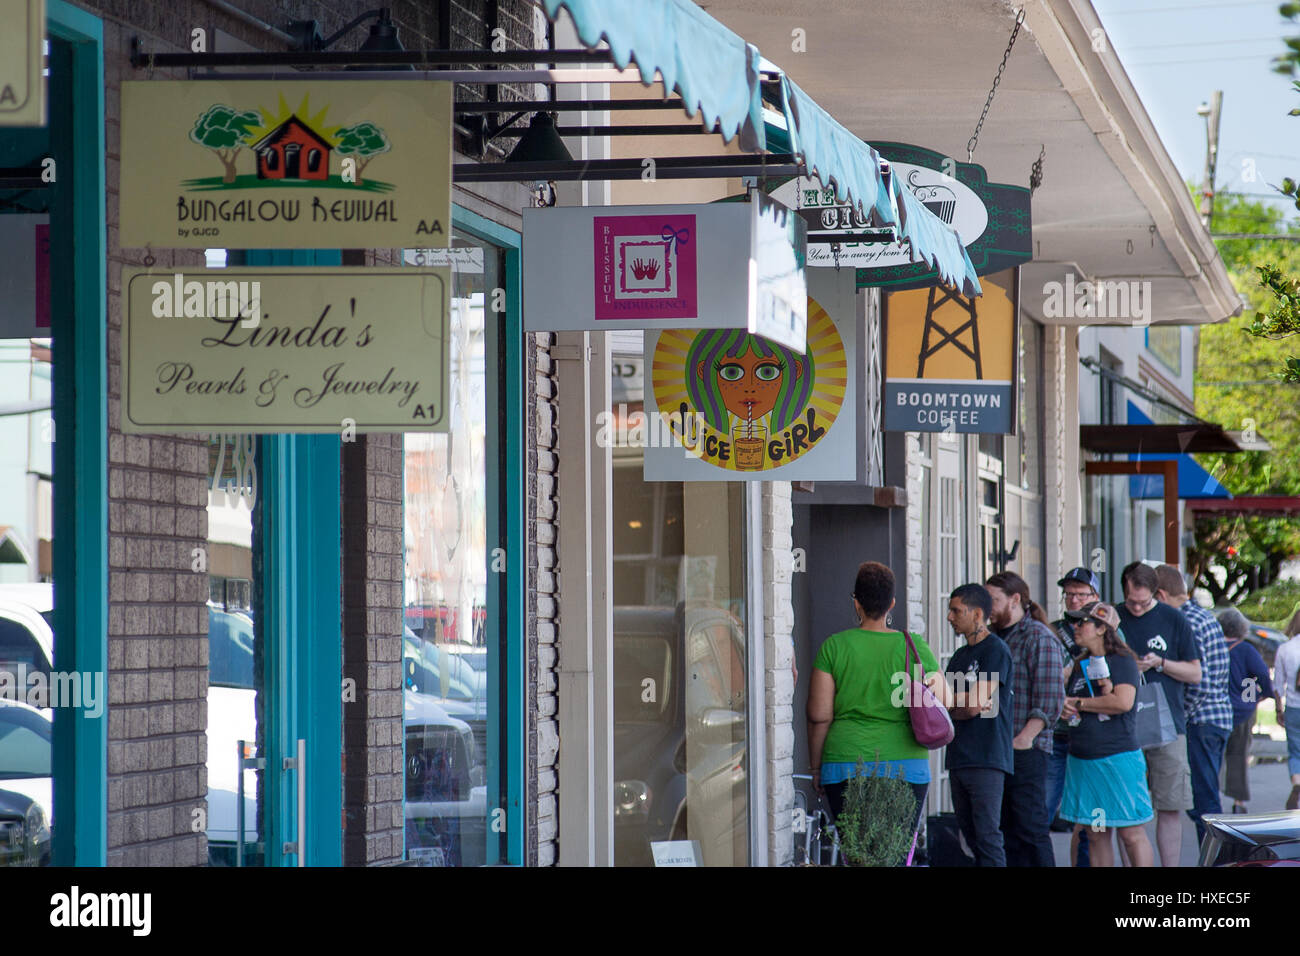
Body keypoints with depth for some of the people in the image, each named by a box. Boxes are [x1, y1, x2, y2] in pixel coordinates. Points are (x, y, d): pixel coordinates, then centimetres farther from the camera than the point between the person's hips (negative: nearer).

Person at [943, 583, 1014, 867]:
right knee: (971, 835, 8)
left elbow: (975, 704, -14)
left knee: (987, 836, -12)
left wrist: (947, 699, 3)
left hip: (986, 759, -8)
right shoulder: (959, 656, 19)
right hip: (958, 758, 8)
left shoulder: (996, 650, -7)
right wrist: (961, 706, -6)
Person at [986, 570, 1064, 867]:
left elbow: (1050, 698, -12)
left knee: (1030, 829, -8)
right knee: (1006, 831, 8)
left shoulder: (1038, 637, -6)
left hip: (1026, 751, -8)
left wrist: (1026, 737, -18)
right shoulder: (995, 637, 18)